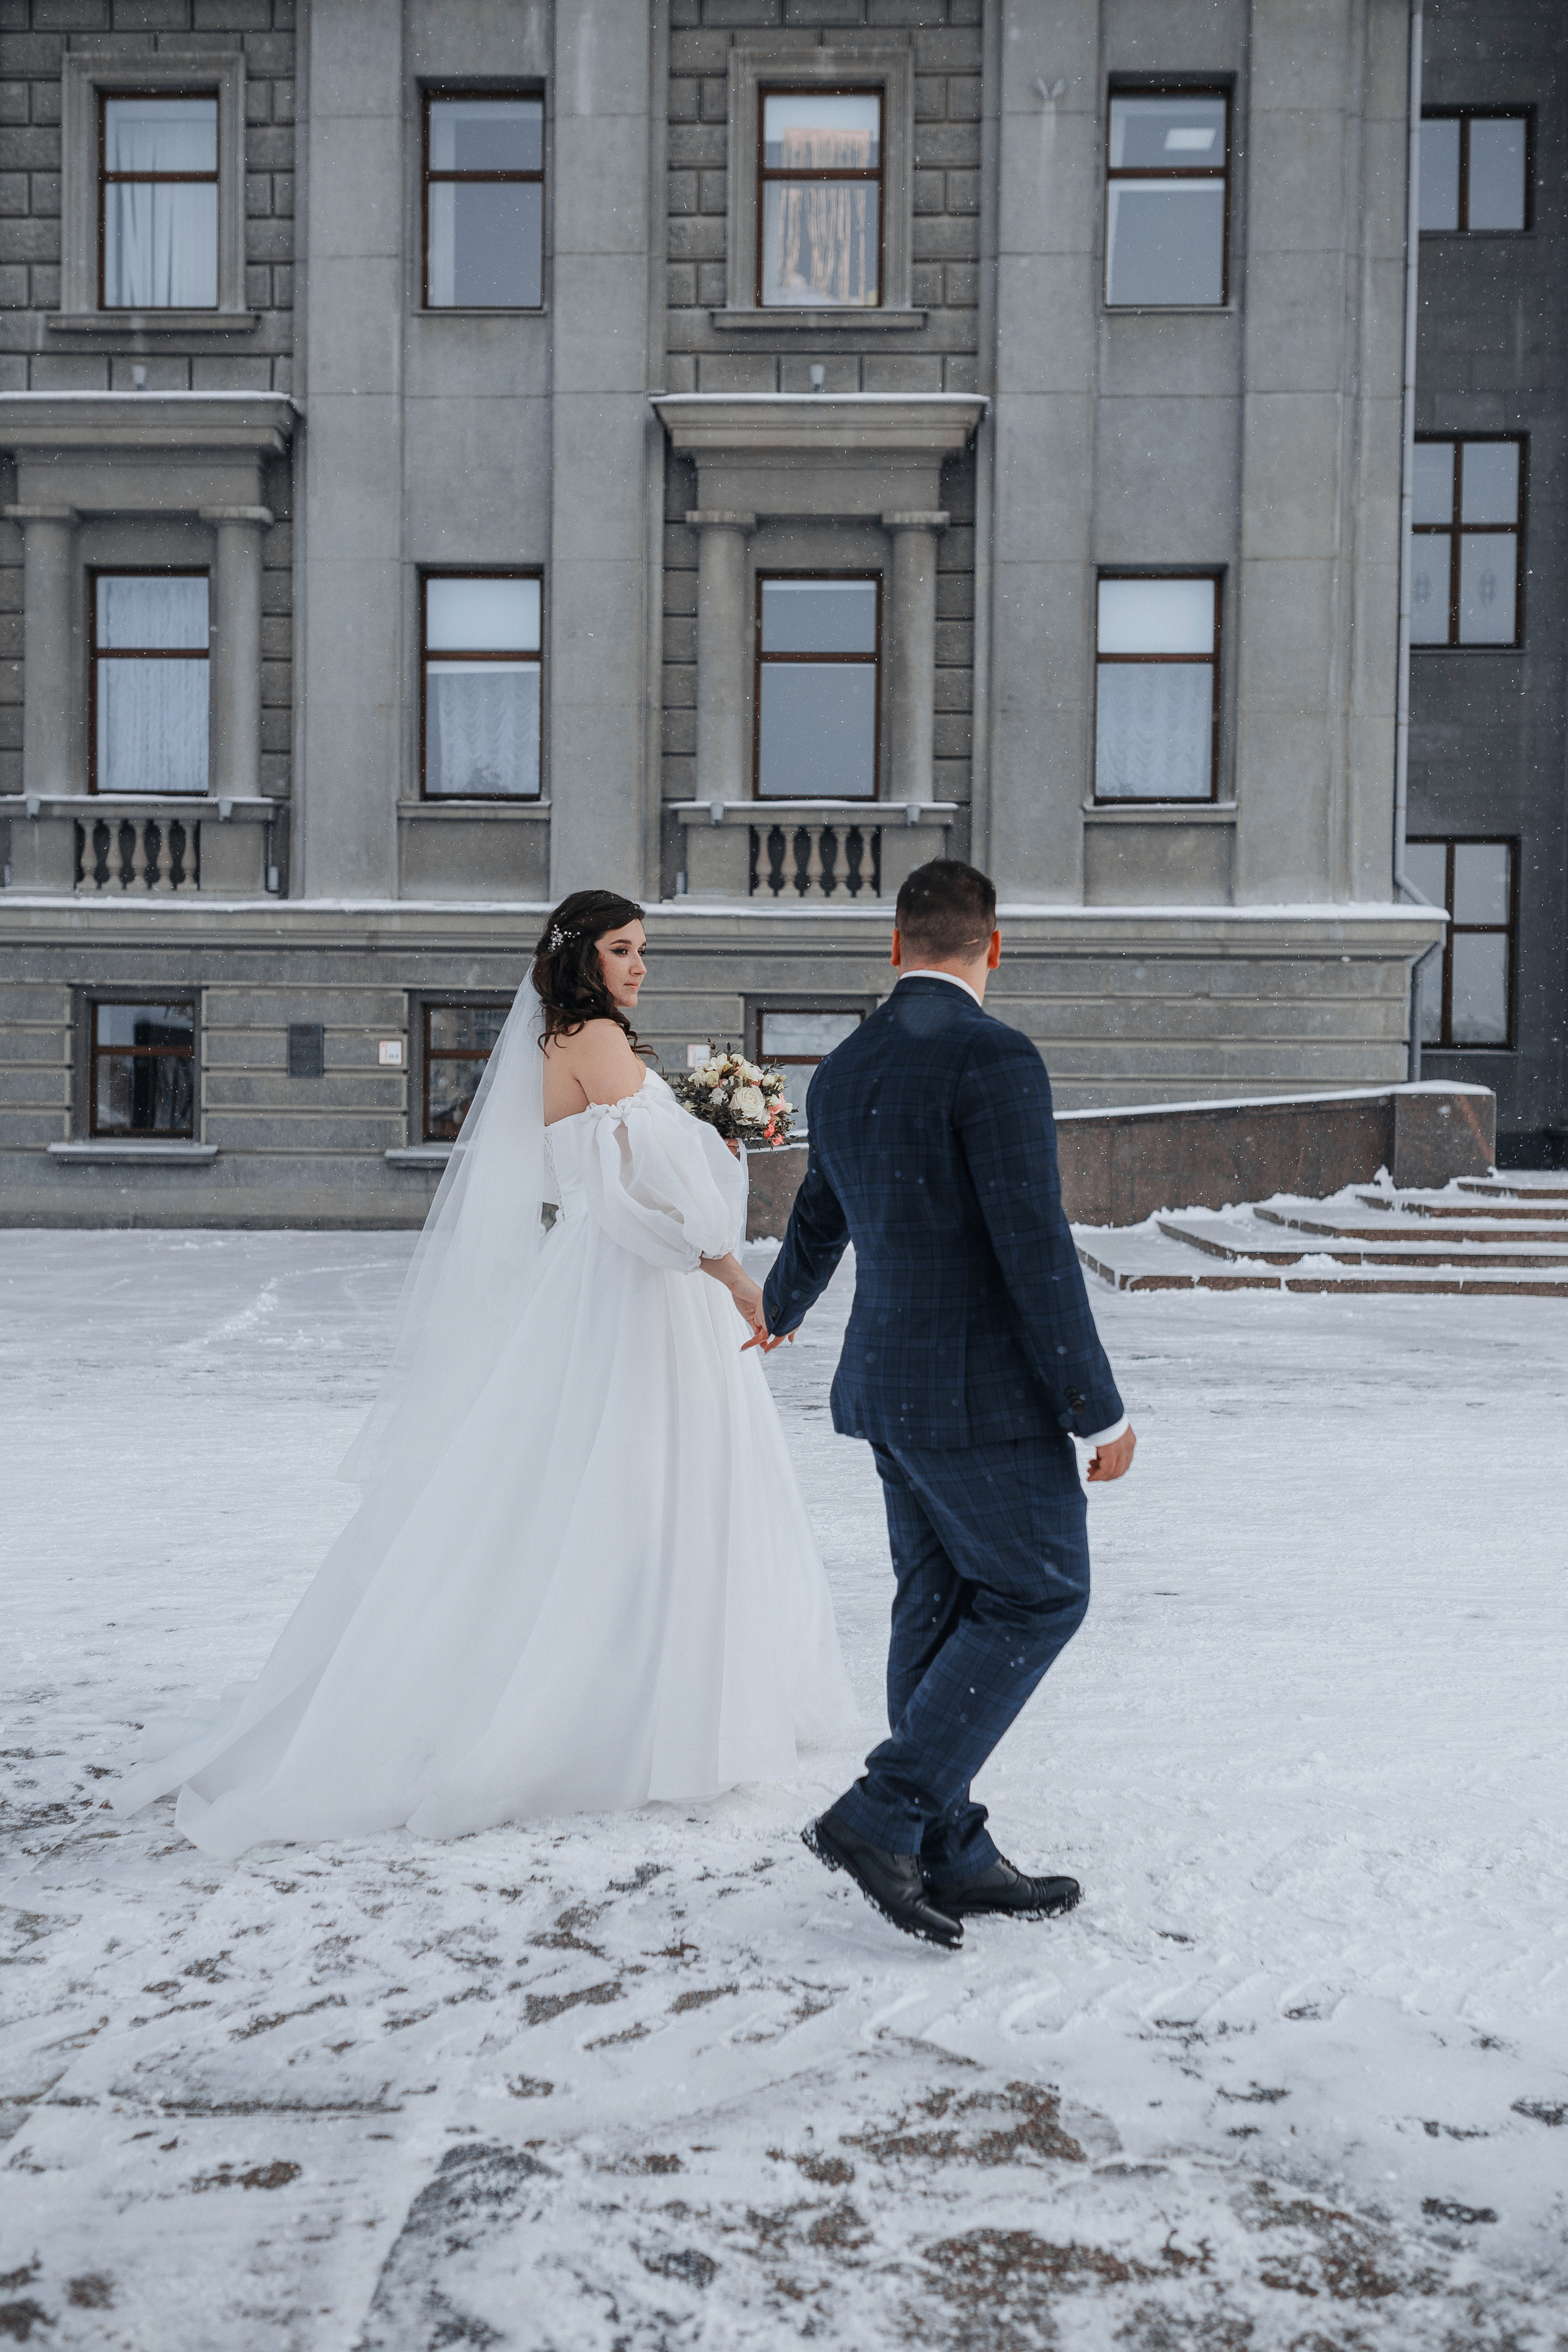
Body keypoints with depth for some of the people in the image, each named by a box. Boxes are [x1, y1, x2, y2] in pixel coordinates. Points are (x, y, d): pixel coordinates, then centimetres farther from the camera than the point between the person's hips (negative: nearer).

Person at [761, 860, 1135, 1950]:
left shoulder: (843, 1072, 9)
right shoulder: (994, 1057, -16)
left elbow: (818, 1220, 25)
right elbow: (1034, 1247, -20)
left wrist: (782, 1309, 46)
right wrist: (1100, 1408, -13)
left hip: (892, 1380, 8)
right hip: (982, 1391, -8)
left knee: (941, 1607, 13)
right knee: (1041, 1596, 4)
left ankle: (949, 1854, 21)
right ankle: (882, 1814, 3)